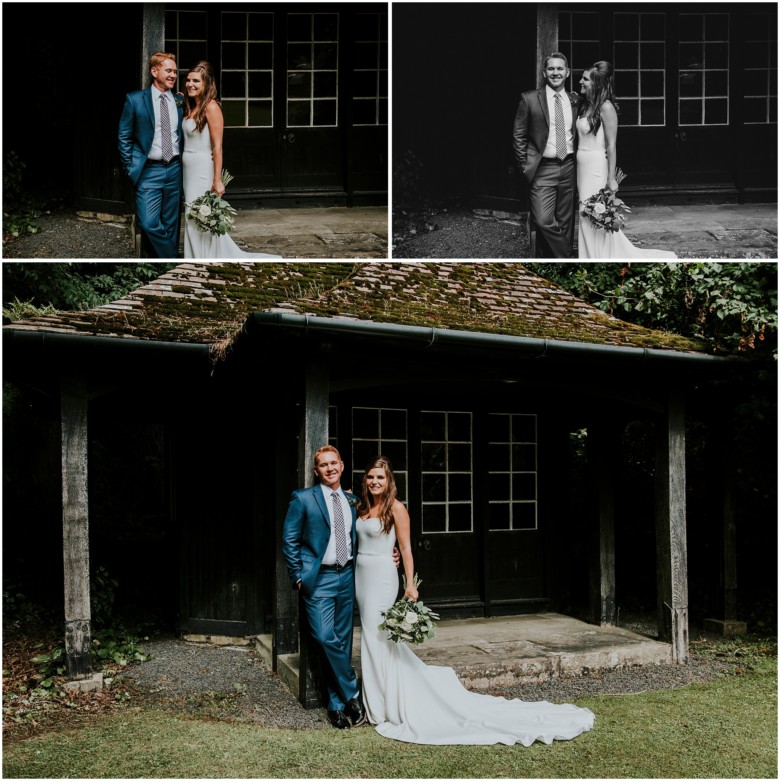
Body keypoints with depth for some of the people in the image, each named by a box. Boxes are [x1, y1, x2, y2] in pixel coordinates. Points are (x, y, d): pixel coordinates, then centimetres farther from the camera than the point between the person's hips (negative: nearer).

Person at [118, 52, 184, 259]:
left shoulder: (180, 101, 9)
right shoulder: (135, 100, 0)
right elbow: (124, 138, 2)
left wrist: (183, 163, 8)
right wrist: (131, 169, -4)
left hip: (174, 170, 3)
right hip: (149, 171, -3)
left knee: (171, 225, 8)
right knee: (149, 224, -13)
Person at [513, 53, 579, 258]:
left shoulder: (575, 101, 9)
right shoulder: (530, 99, -1)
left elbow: (578, 134, 18)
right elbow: (519, 136, 1)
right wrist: (525, 166, -4)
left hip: (568, 168, 3)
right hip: (542, 170, -3)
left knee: (565, 223, 6)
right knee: (544, 221, -14)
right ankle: (568, 258, 4)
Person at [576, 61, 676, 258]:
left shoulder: (605, 107, -12)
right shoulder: (585, 105, 11)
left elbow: (611, 145, -14)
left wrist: (611, 178, -16)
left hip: (596, 167, -8)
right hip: (582, 166, 8)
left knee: (593, 218, -3)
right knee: (589, 217, 11)